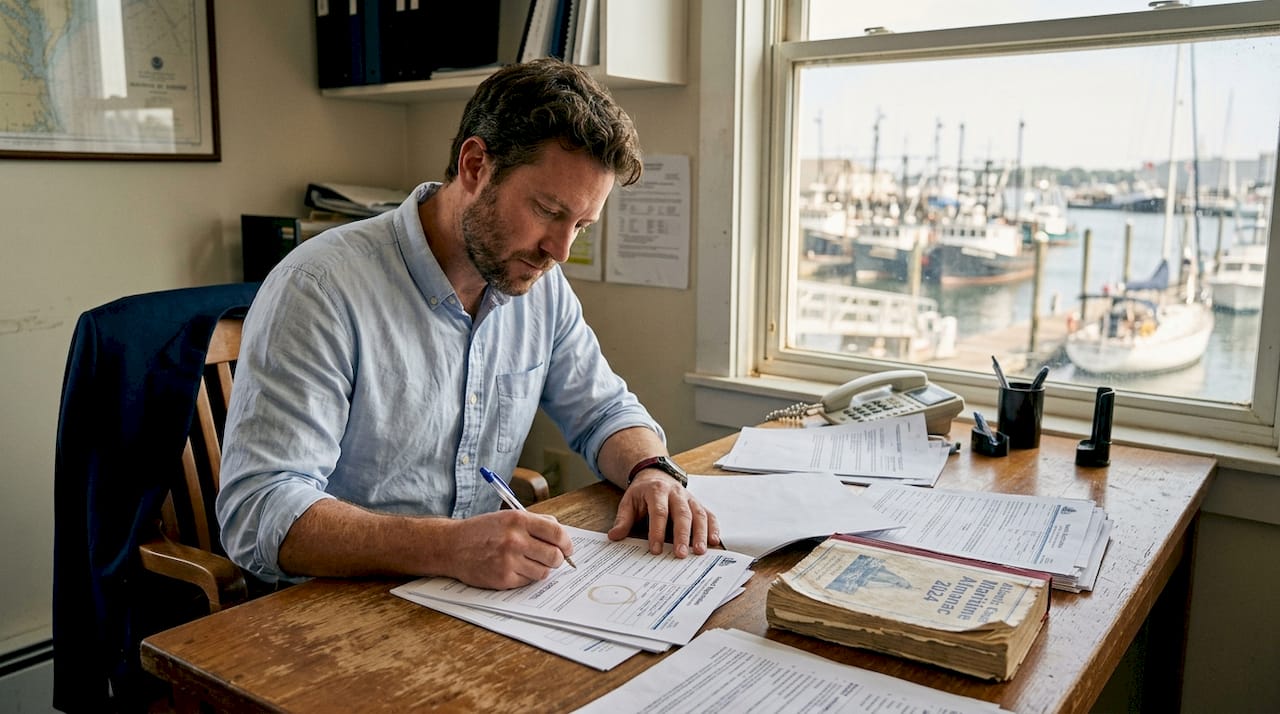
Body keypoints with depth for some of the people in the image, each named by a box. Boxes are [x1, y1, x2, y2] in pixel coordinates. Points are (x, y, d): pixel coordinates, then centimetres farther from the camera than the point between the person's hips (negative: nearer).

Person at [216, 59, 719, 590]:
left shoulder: (542, 286, 3)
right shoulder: (321, 288, -18)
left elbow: (605, 411, 14)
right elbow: (257, 513, -23)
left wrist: (651, 472, -9)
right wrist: (449, 547, -35)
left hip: (482, 602, 5)